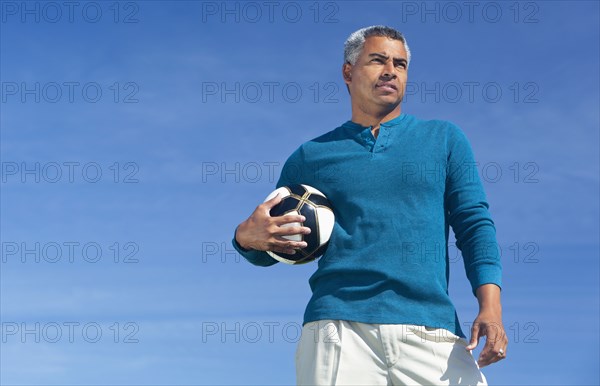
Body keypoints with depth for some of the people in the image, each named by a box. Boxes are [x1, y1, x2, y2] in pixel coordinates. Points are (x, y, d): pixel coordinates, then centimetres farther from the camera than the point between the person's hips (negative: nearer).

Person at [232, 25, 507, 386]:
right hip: (339, 329, 0)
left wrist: (490, 306, -7)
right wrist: (246, 237, -6)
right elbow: (271, 248, 19)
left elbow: (475, 222, 8)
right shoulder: (311, 156, 16)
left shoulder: (445, 139, 16)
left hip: (432, 330, 0)